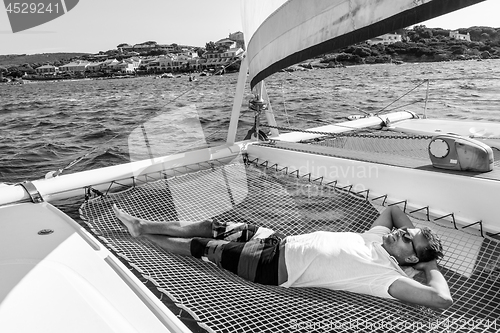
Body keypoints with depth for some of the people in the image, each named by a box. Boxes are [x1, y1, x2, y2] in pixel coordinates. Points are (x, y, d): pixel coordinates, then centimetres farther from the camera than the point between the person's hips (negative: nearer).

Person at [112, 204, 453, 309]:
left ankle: (142, 231, 28)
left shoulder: (387, 275, -15)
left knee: (200, 246, 2)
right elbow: (394, 209, 23)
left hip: (273, 267, -7)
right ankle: (142, 225, 30)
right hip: (279, 240, 7)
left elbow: (443, 300, -26)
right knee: (210, 226, 10)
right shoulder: (375, 239, 6)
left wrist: (431, 266, -11)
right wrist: (418, 234, 13)